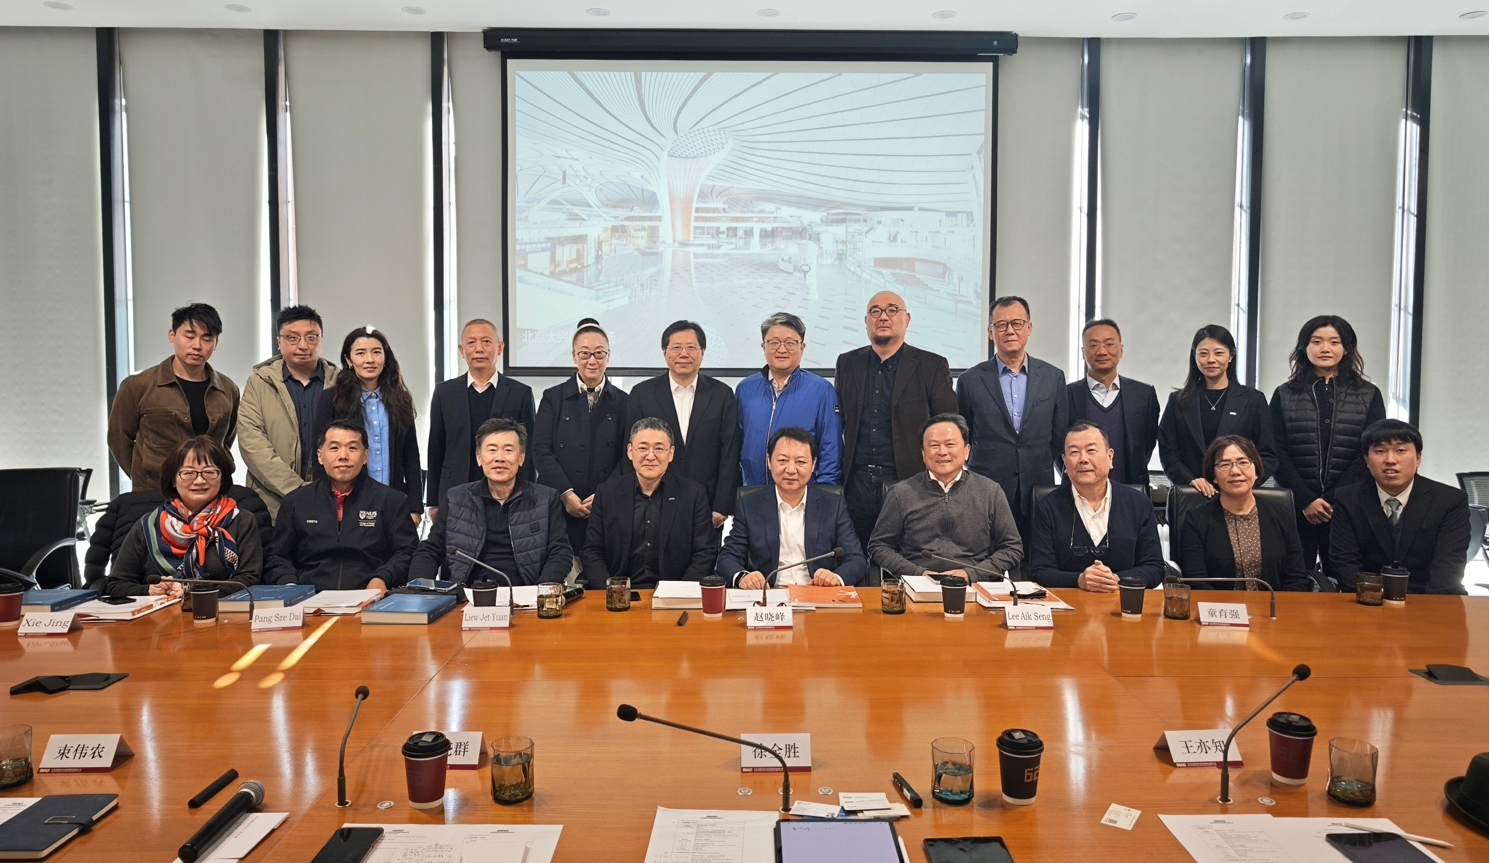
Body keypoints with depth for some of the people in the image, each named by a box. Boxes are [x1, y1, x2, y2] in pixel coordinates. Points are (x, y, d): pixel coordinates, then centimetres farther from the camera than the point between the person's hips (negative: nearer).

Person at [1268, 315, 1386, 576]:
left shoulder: (1369, 395, 8)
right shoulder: (1284, 395, 8)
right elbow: (1277, 454, 2)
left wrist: (1334, 500, -8)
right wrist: (1305, 499, -9)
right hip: (1296, 507, 0)